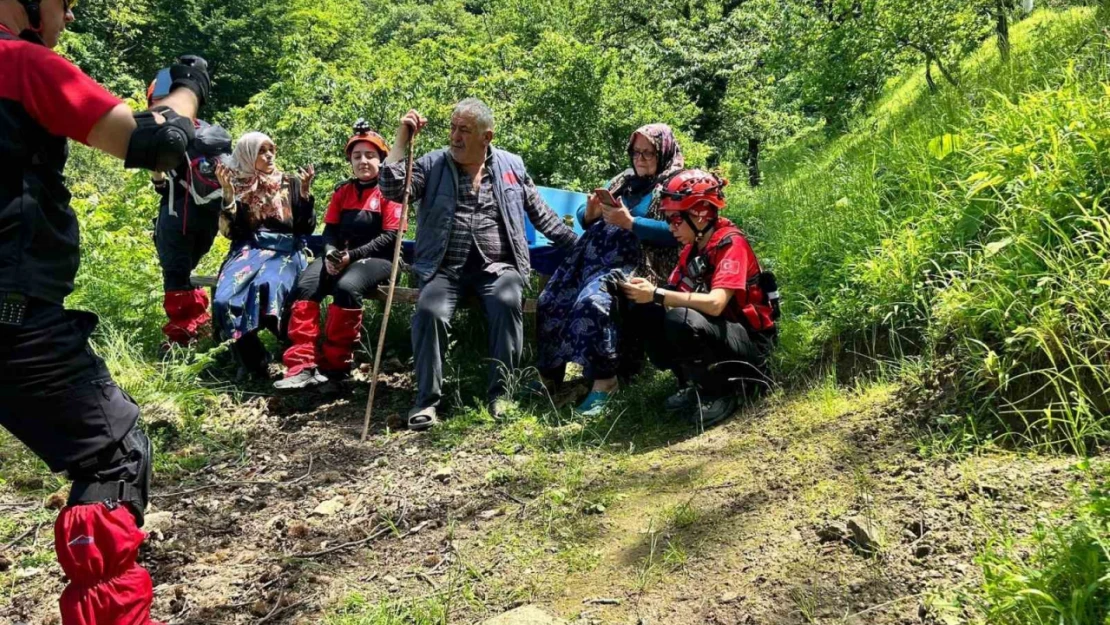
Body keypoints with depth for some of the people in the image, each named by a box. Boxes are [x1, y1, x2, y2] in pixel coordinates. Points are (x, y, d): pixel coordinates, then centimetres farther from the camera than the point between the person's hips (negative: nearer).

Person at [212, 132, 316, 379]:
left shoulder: (290, 183, 12)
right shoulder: (237, 187, 12)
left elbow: (307, 228, 5)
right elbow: (230, 231, 2)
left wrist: (305, 192, -8)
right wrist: (228, 193, -7)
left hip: (285, 251, -2)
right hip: (248, 250, 2)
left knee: (265, 288, -37)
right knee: (225, 297, -30)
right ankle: (254, 361, -16)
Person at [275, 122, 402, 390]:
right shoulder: (343, 190, 16)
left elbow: (390, 237, -9)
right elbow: (330, 229, 13)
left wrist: (352, 255, -18)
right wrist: (330, 253, -11)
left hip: (378, 258, -5)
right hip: (341, 256, 5)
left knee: (347, 286, -36)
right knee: (304, 287, -22)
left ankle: (334, 365, -22)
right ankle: (303, 366, -25)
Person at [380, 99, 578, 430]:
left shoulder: (511, 165, 13)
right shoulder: (432, 164, 9)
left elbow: (542, 215, 20)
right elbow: (392, 189, -6)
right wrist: (403, 138, -7)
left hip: (497, 266, 0)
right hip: (445, 267, 0)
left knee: (508, 304, -32)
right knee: (429, 312, -30)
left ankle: (500, 392, -19)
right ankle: (426, 398, -16)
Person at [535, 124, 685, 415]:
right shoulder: (623, 180, 25)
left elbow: (674, 232, -12)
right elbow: (585, 220, 25)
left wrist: (629, 223, -17)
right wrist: (591, 212, 0)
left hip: (632, 262, -7)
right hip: (591, 254, 7)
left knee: (593, 302, -33)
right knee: (550, 302, -11)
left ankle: (604, 380, -25)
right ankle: (547, 375, -1)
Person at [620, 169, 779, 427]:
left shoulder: (731, 243, -19)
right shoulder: (691, 249, 6)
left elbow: (715, 304, -31)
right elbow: (676, 297, 1)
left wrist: (657, 294, -29)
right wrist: (648, 289, -20)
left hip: (750, 341, -8)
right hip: (715, 333, 8)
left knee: (681, 320, -35)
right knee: (643, 312, -9)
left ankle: (719, 393, -11)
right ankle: (693, 385, 2)